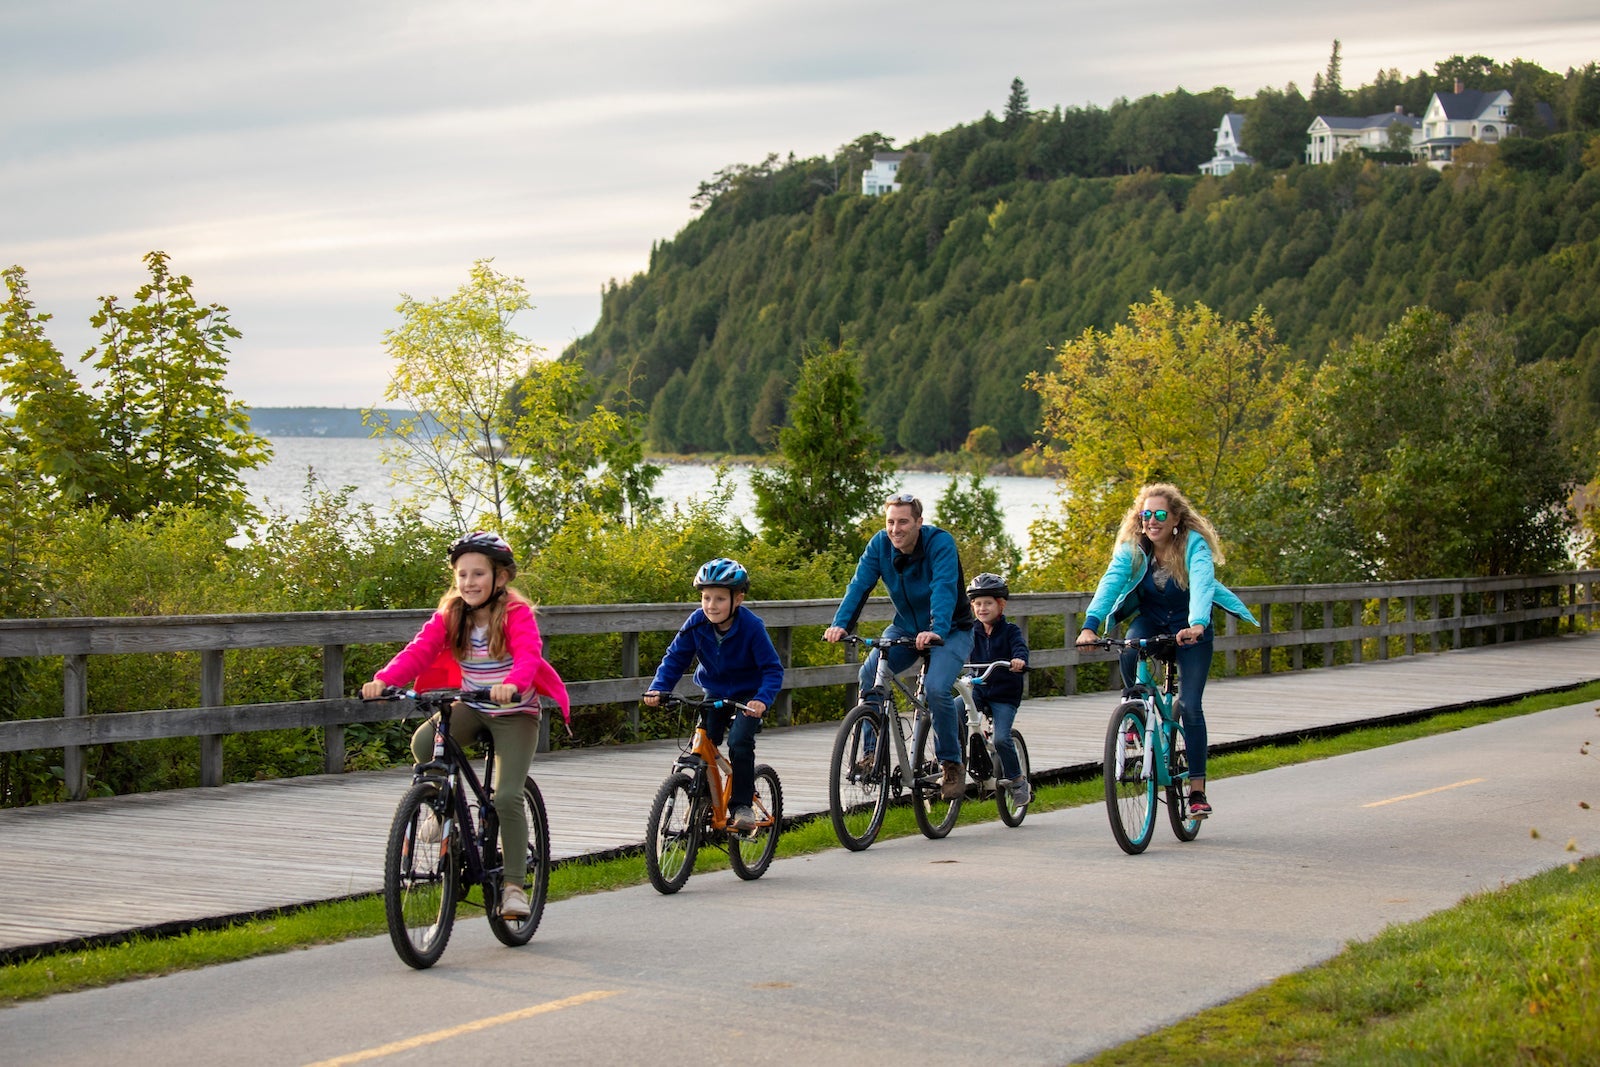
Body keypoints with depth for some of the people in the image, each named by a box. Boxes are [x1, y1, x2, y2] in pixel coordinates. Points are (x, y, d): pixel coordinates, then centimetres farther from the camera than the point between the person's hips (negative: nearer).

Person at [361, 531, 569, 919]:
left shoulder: (516, 614, -16)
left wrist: (512, 684, -55)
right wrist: (384, 679, -36)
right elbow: (419, 650, -17)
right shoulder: (449, 616, -4)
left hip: (514, 713, -4)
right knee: (423, 742, -27)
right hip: (471, 708, 4)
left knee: (507, 796, -17)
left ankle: (514, 884, -4)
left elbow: (529, 654, -33)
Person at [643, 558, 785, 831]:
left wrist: (762, 699, -38)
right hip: (714, 694, 4)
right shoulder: (696, 623, -15)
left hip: (747, 697, -4)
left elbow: (772, 668, -21)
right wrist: (658, 688, -21)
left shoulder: (751, 627, -25)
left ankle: (742, 806, -9)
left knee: (739, 742, -23)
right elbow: (675, 657, -6)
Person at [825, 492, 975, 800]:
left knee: (937, 688, -27)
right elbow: (859, 585, -18)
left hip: (950, 630, -5)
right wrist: (840, 624, -34)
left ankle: (952, 765, -8)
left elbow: (944, 588, -36)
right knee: (869, 673, -19)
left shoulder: (940, 543, -24)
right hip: (906, 627, 5)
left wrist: (936, 631, -53)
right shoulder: (880, 544, -10)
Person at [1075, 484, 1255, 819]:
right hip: (1151, 618, 3)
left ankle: (1197, 790, -5)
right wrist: (1090, 625, -46)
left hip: (1190, 626, -2)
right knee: (1129, 651, -32)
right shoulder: (1132, 547, -16)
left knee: (1190, 705, -12)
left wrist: (1196, 625, -59)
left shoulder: (1194, 544, -25)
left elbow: (1202, 583, -40)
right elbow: (1111, 582, -30)